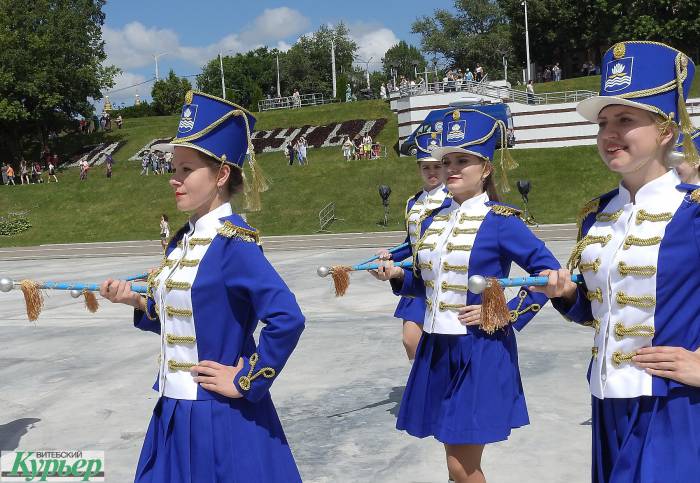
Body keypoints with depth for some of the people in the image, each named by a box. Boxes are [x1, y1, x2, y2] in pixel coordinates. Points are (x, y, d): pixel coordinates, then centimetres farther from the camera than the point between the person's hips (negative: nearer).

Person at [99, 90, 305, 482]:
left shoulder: (234, 242, -19)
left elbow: (288, 319, -29)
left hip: (221, 418, -8)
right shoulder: (182, 241, 6)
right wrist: (136, 301, 0)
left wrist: (246, 383, -19)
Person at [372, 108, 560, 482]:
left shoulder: (501, 221, -10)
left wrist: (504, 315, -14)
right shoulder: (432, 220, 8)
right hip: (436, 349, 6)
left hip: (481, 352, -6)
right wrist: (398, 275, -2)